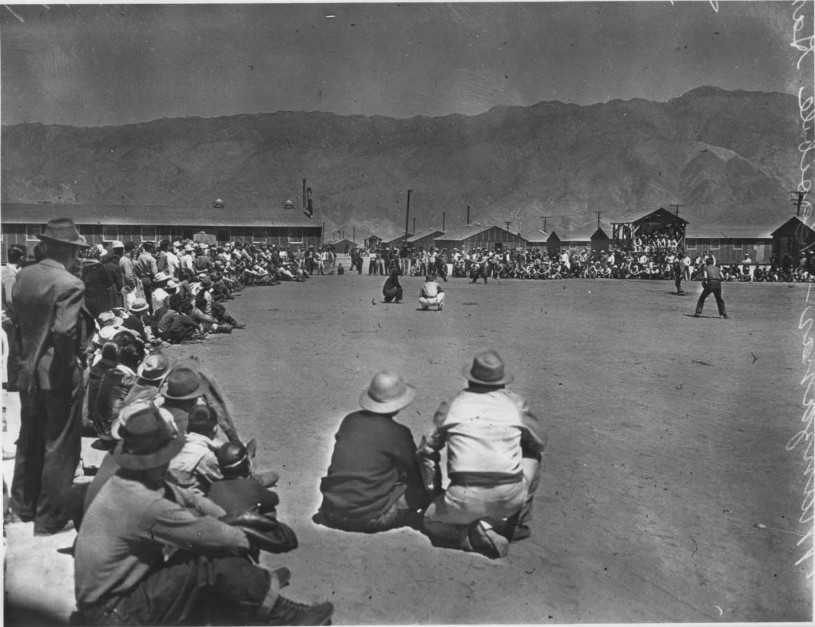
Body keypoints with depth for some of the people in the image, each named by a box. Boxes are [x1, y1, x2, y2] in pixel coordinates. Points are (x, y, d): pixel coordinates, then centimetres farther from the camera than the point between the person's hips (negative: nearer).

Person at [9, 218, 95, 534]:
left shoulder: (23, 276, 2)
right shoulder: (69, 285, -21)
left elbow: (17, 317, 7)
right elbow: (65, 332, -27)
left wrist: (28, 354, 14)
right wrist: (75, 357, -11)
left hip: (28, 373, 8)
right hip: (59, 376, -8)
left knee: (29, 441, 23)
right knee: (60, 448, 7)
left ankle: (23, 505, 40)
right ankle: (50, 518, 18)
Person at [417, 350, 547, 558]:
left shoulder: (450, 406, 9)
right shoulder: (515, 403, 8)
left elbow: (426, 451, 14)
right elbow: (540, 442, 22)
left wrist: (435, 492, 25)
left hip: (465, 500, -1)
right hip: (510, 498, 1)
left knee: (431, 522, 28)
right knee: (532, 457, 29)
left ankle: (477, 533, 0)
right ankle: (519, 523, 27)